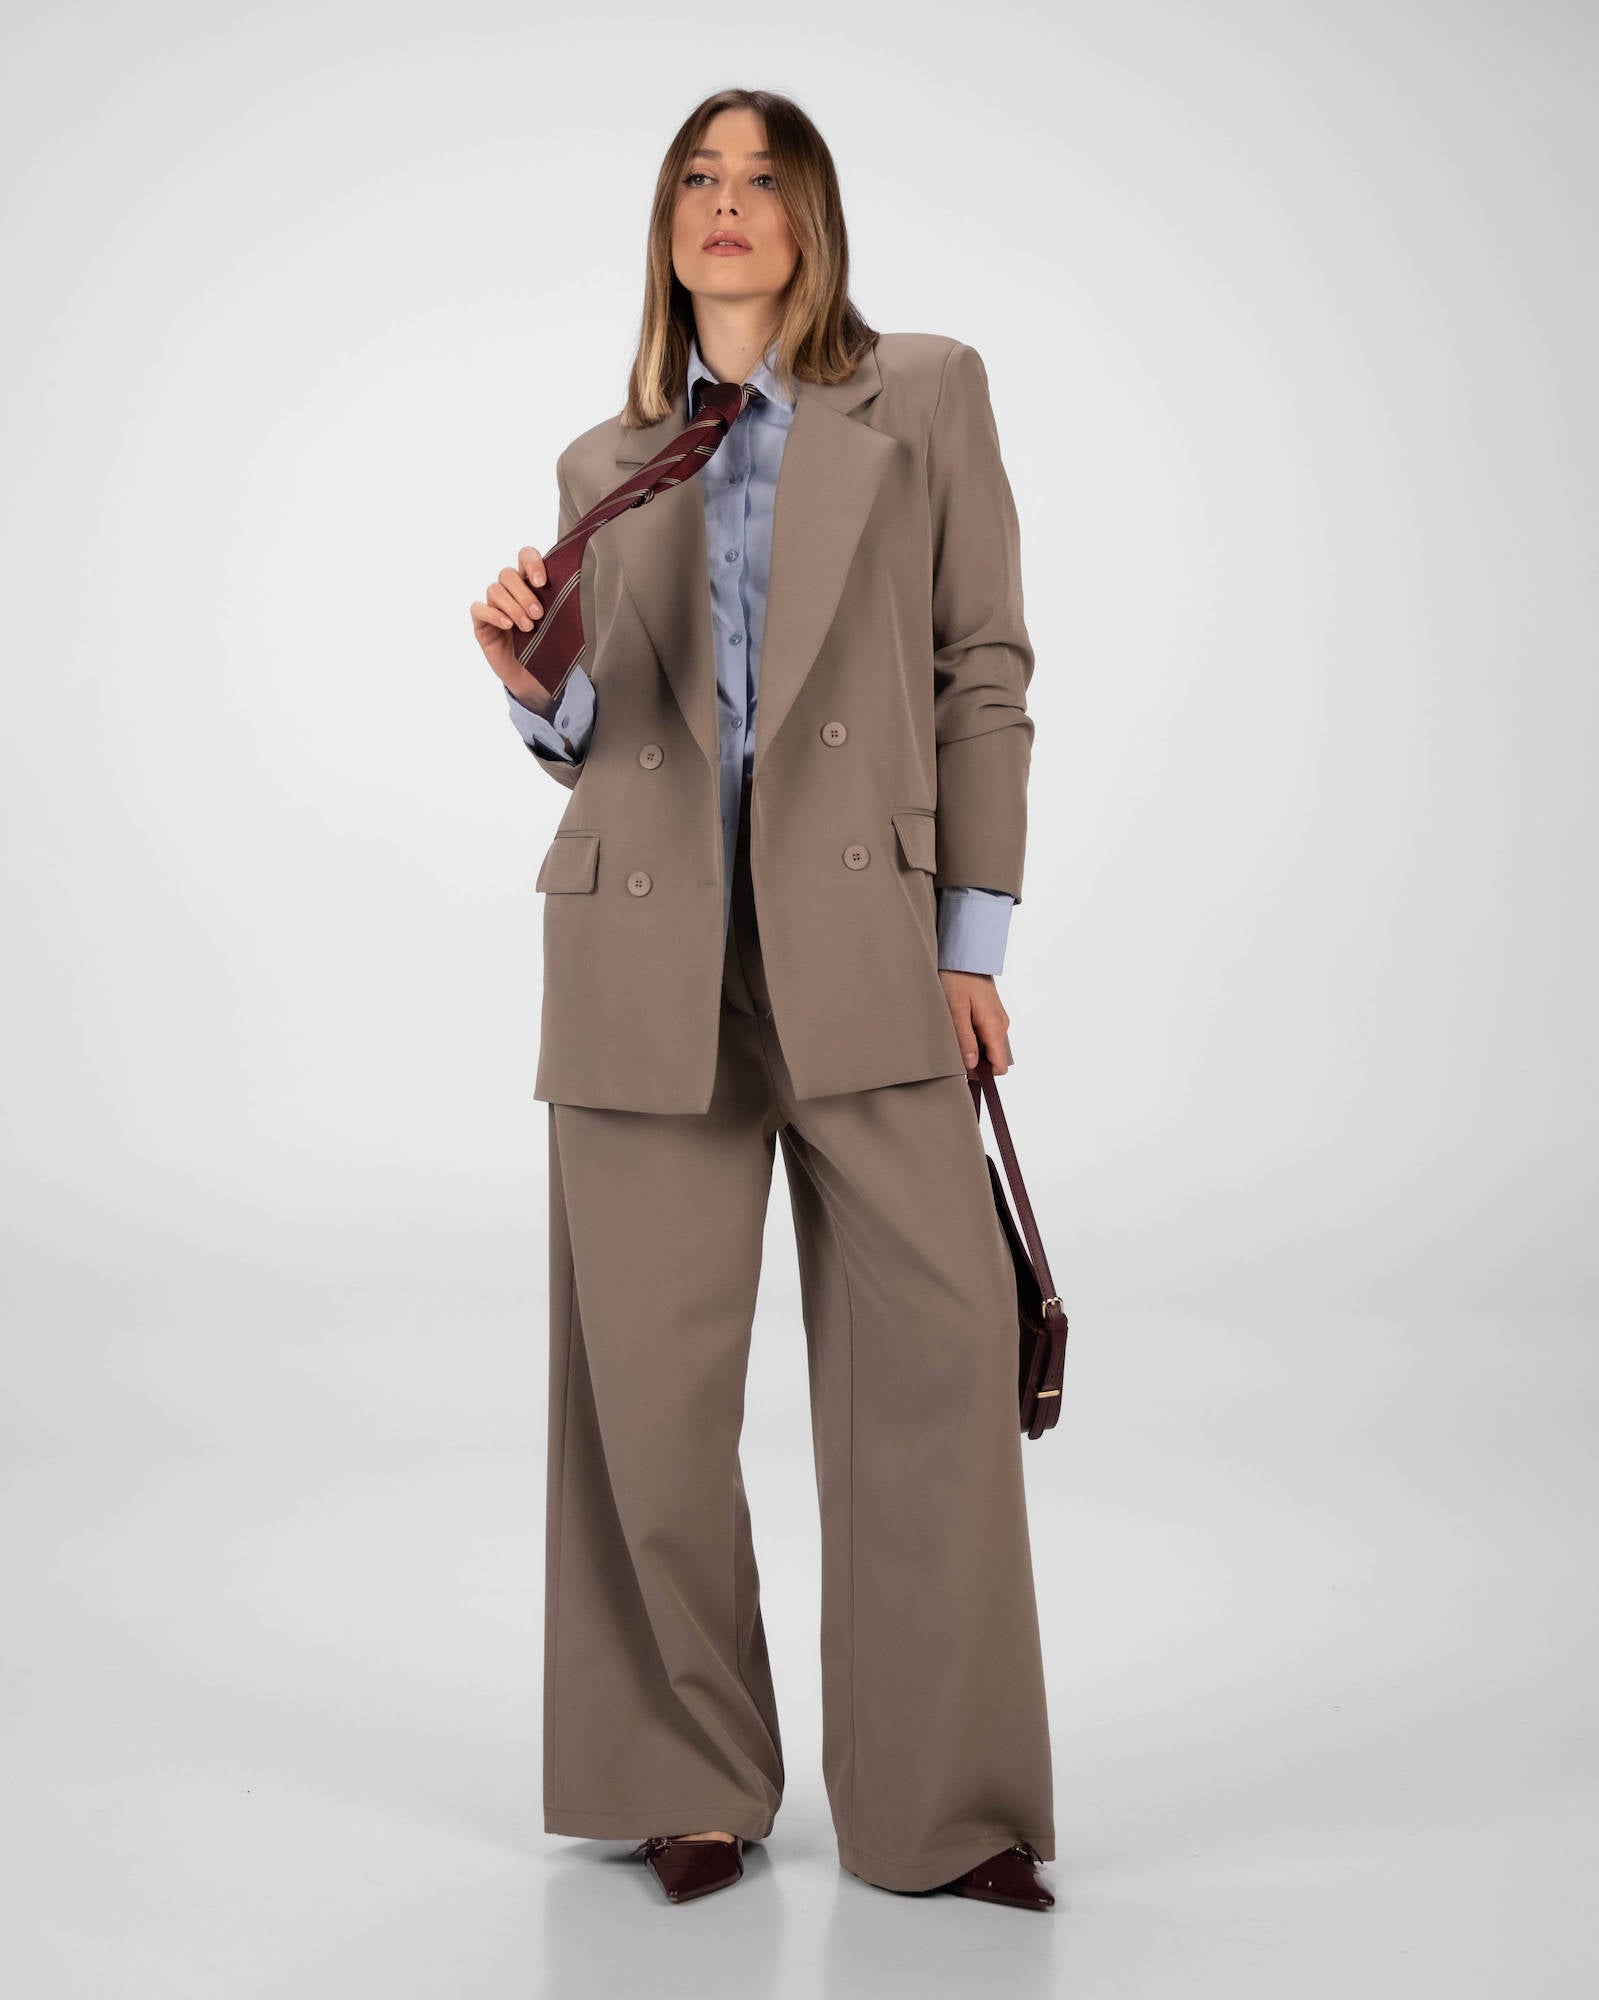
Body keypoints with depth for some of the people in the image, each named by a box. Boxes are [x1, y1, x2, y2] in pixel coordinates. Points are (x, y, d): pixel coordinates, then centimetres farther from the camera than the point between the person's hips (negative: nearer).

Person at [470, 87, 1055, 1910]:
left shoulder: (926, 394, 9)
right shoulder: (604, 467, 16)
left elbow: (985, 674, 5)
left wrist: (971, 937, -2)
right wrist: (532, 681, -5)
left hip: (860, 941, -2)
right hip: (645, 951, 2)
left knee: (939, 1350, -7)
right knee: (649, 1380, 2)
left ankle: (942, 1806, 6)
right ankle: (689, 1786, 18)